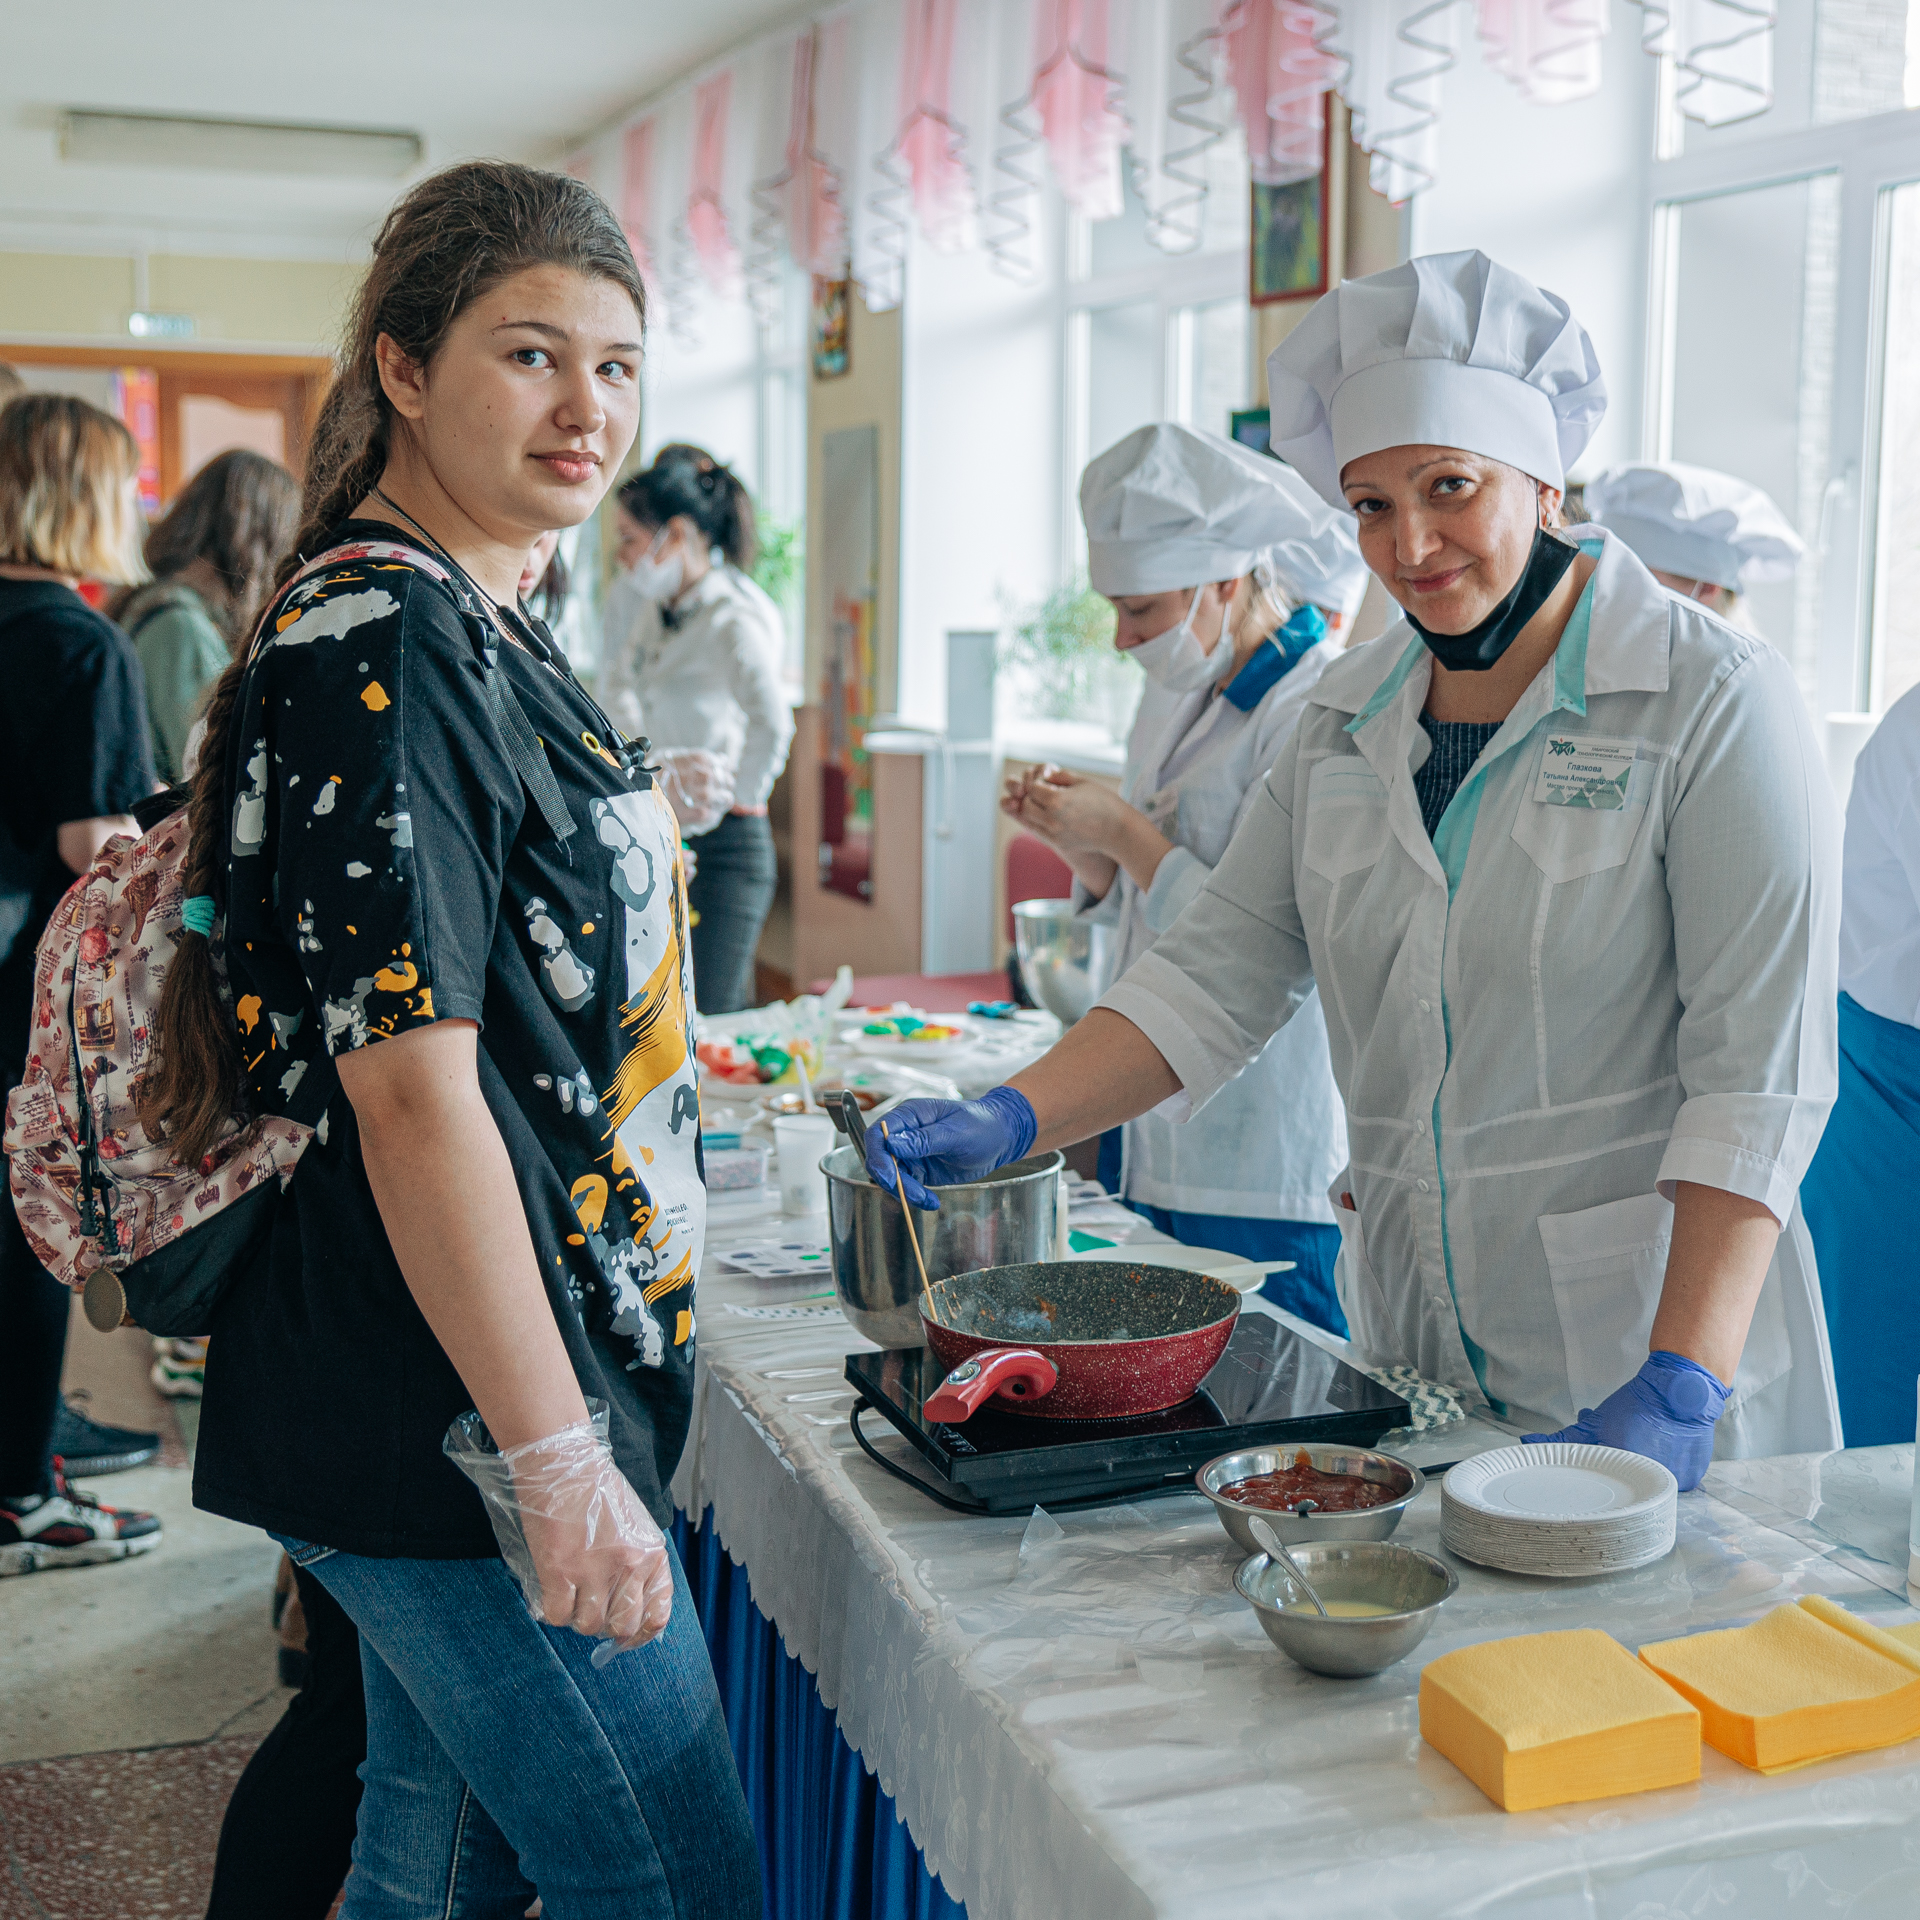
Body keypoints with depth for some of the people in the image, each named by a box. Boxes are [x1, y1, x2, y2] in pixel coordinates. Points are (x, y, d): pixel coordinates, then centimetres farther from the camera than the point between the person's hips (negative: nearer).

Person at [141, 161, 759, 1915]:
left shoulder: (473, 626, 11)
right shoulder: (384, 649, -19)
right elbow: (412, 1093, -24)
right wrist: (555, 1462, -23)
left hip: (438, 1405, 10)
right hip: (462, 1431, -10)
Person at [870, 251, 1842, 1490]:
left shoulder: (1712, 699, -10)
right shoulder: (1351, 714, 8)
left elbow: (1760, 1069, -15)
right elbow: (1223, 972, 5)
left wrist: (1679, 1387, -23)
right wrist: (1012, 1122, -9)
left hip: (1650, 1340, -4)